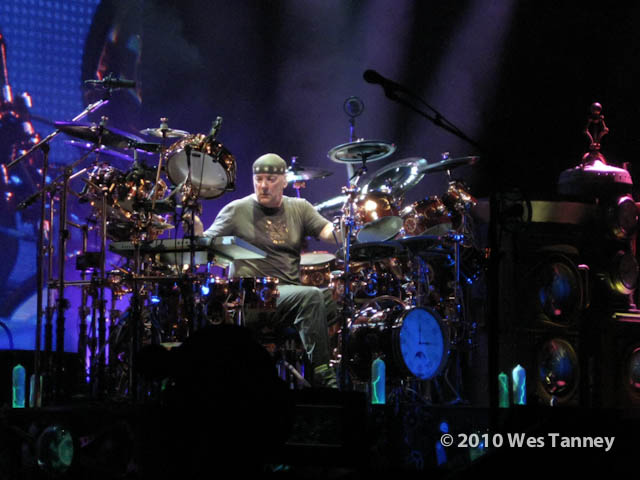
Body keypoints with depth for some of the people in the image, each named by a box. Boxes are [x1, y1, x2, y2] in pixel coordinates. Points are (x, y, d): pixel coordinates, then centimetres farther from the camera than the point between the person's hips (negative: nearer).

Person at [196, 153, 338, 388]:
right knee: (311, 296, -30)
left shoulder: (299, 208, 14)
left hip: (291, 293, 5)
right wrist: (196, 229, -22)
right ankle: (322, 375, -29)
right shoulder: (237, 210, 3)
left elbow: (328, 231, 0)